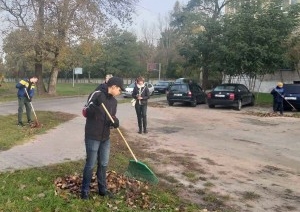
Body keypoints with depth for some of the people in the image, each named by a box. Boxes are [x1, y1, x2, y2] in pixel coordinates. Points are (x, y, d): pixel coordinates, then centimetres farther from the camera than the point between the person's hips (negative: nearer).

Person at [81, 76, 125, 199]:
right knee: (90, 164, 2)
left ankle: (102, 189, 28)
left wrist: (115, 122, -9)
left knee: (103, 164, 14)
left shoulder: (113, 101, 9)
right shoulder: (96, 95, -13)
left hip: (106, 137, 7)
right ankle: (85, 190, 18)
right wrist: (95, 104, -33)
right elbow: (86, 113, -16)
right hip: (92, 137, -7)